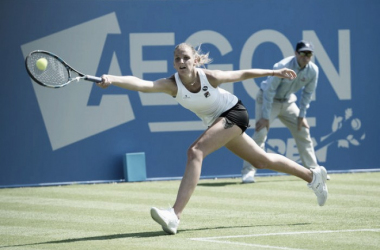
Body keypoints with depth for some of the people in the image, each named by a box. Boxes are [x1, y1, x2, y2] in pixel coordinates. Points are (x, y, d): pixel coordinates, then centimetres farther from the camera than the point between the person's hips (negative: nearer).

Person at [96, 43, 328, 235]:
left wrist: (274, 72, 1)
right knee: (262, 160, 20)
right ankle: (313, 176, 42)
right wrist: (112, 79, -55)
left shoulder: (209, 76, -27)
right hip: (218, 122, 6)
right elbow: (142, 84, -38)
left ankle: (175, 215, -33)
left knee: (196, 151, -26)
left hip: (234, 113, -6)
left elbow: (243, 74, -9)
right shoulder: (172, 84, -21)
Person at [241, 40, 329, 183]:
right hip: (267, 99, -6)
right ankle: (248, 172, -20)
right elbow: (269, 91, -27)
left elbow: (307, 93, 0)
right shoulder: (283, 67, -31)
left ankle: (312, 170, 17)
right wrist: (265, 117, -27)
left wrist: (302, 115, 0)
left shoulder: (313, 70, -14)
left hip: (288, 102, 6)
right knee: (260, 133, -20)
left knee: (303, 131, 6)